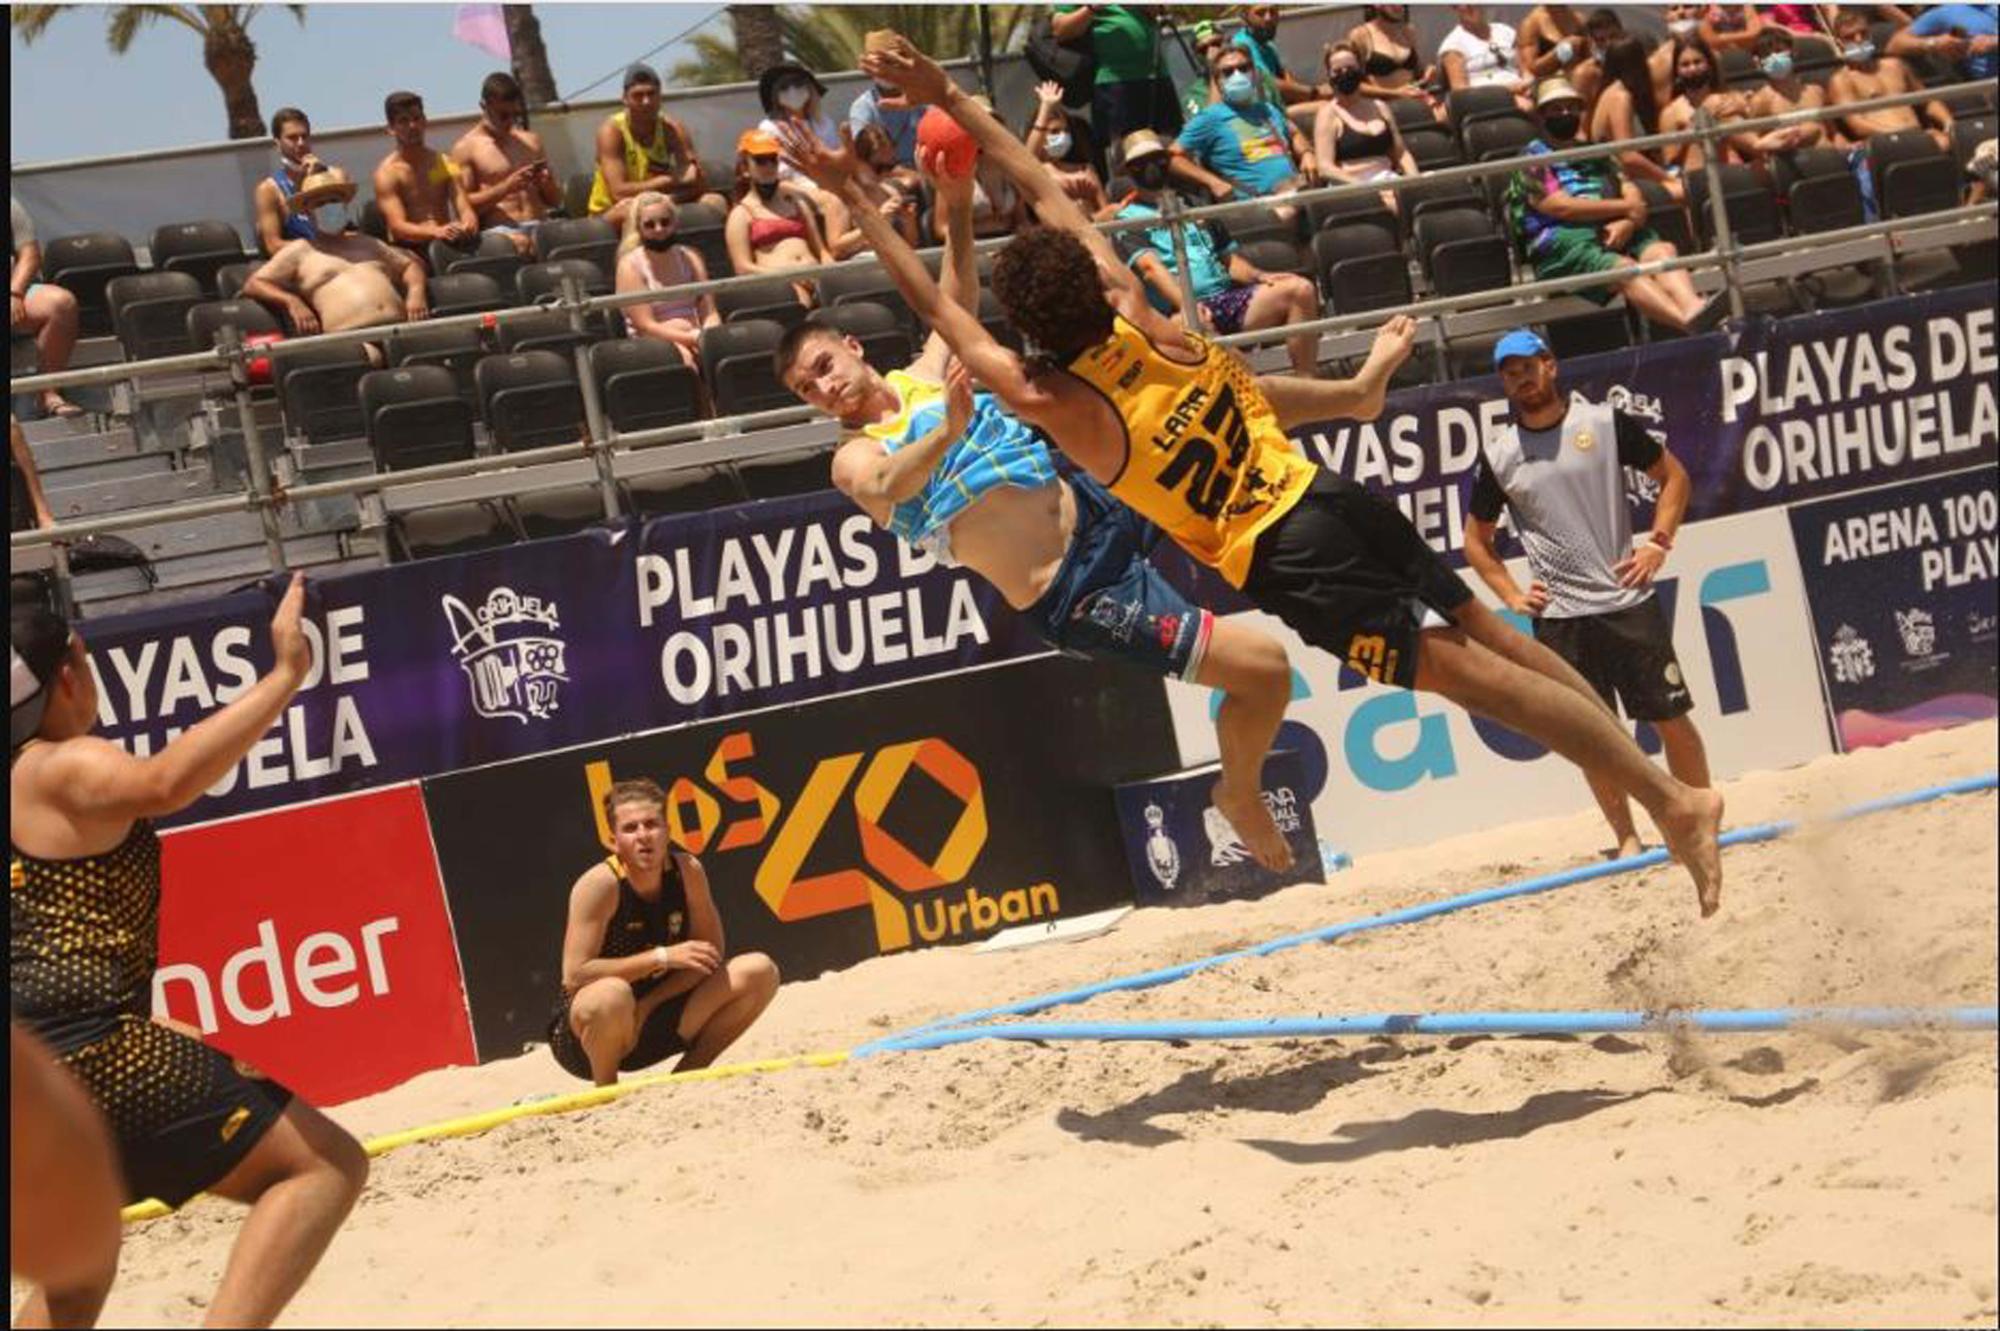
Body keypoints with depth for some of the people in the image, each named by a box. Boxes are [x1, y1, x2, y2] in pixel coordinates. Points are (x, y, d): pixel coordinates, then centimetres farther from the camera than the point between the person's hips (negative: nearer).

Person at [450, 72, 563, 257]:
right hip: (499, 230, -4)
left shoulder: (531, 141, 23)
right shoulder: (465, 148, 8)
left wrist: (547, 184, 2)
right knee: (520, 244, -39)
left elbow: (556, 200, 26)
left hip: (538, 227, 4)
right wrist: (506, 187, -12)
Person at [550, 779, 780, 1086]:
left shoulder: (687, 871, -7)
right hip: (586, 1036, -5)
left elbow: (711, 953, -1)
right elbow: (574, 975, -27)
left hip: (654, 1021, 5)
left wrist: (650, 1003, -15)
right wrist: (662, 957, -26)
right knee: (612, 996, -41)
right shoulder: (600, 885, -21)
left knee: (759, 972, -8)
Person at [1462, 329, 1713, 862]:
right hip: (1558, 617, 1)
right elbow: (1476, 539, 16)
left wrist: (1658, 543, -2)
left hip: (1629, 602, -1)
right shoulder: (1497, 454, 4)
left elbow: (1673, 475, 10)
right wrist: (1511, 595, 4)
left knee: (1672, 718, 2)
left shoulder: (1606, 422, 1)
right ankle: (1627, 838, 14)